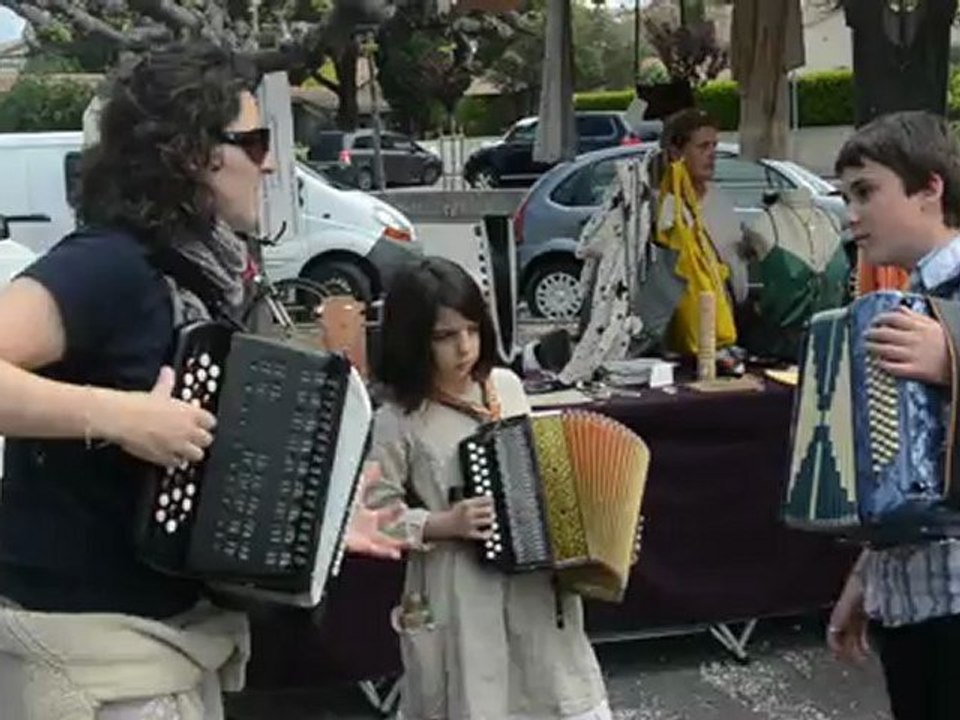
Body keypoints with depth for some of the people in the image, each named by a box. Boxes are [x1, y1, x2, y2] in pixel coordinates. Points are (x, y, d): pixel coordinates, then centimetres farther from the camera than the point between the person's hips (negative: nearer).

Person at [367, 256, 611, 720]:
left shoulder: (506, 386, 2)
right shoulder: (398, 419, -12)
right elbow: (372, 512, -10)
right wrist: (444, 524, -20)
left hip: (534, 581, 5)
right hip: (458, 594, -4)